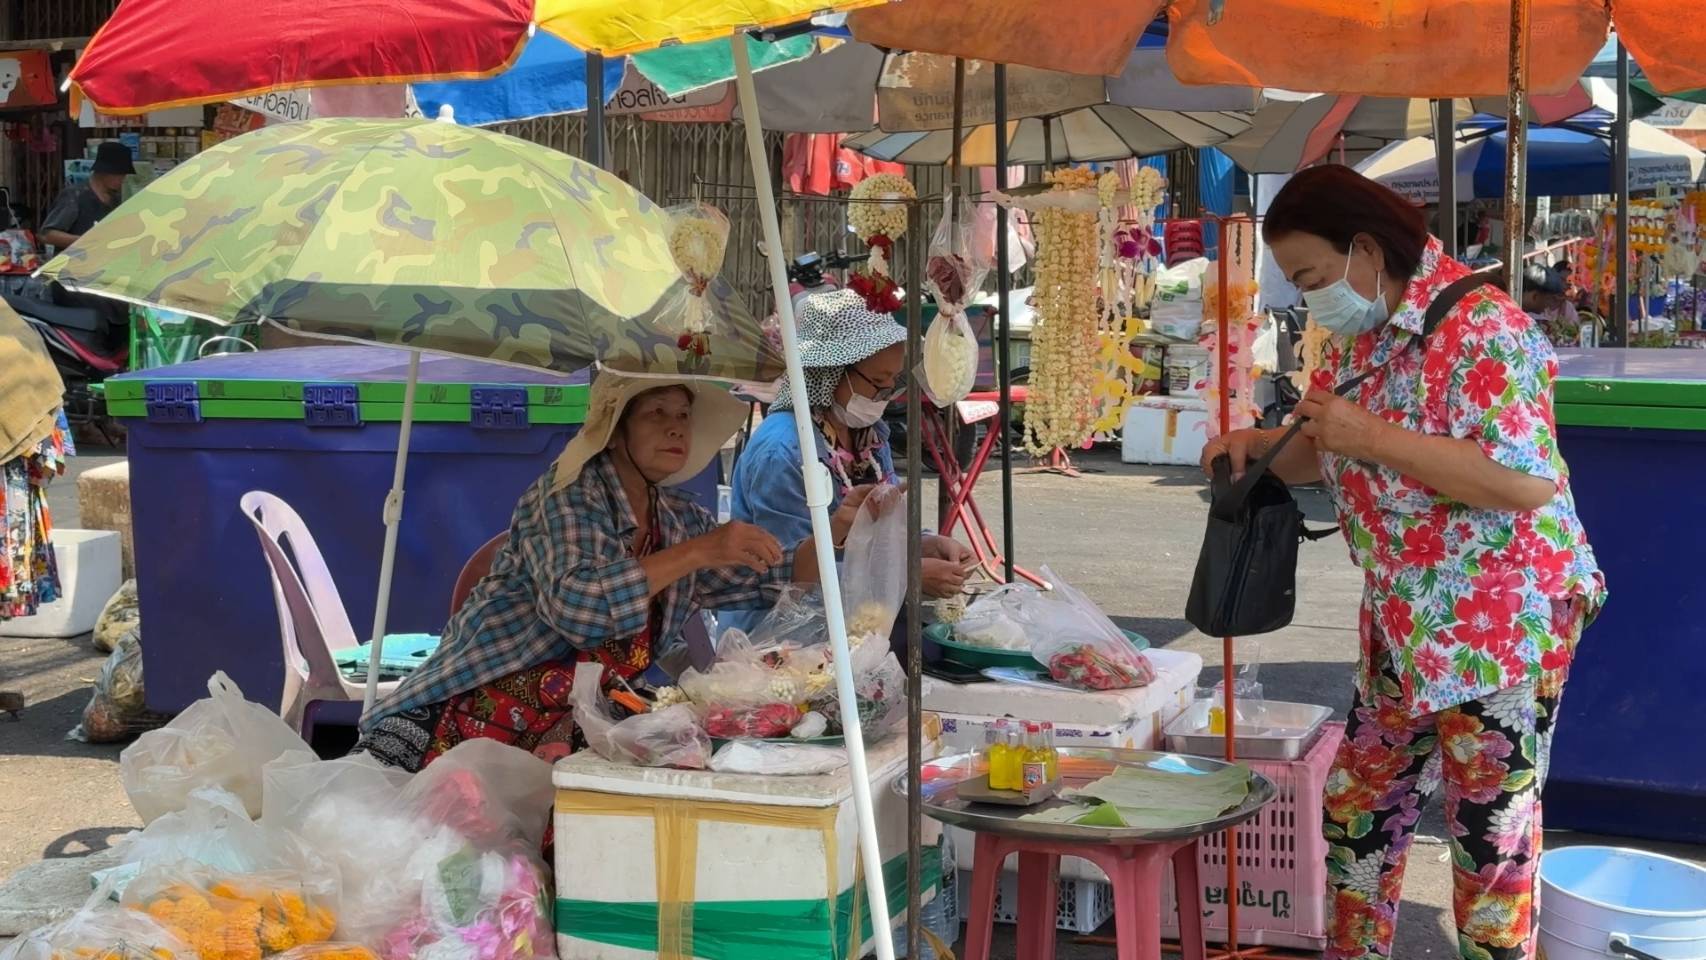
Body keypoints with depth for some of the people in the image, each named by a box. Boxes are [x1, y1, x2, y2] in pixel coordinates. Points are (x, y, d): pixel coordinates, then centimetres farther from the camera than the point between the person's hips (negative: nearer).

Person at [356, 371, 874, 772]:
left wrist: (840, 526, 0)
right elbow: (575, 604, -29)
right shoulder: (569, 493, -11)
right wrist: (696, 553, -28)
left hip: (572, 737, 6)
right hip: (477, 725, -6)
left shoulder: (680, 520, 10)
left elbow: (781, 575, 19)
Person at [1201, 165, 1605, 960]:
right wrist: (1257, 443, -1)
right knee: (1358, 808, 17)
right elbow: (1324, 456, 21)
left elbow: (1528, 482, -29)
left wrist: (1372, 436, -26)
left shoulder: (1480, 327, -20)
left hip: (1499, 623, -9)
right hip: (1402, 626, 9)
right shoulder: (1360, 339, 7)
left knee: (1491, 833, 0)